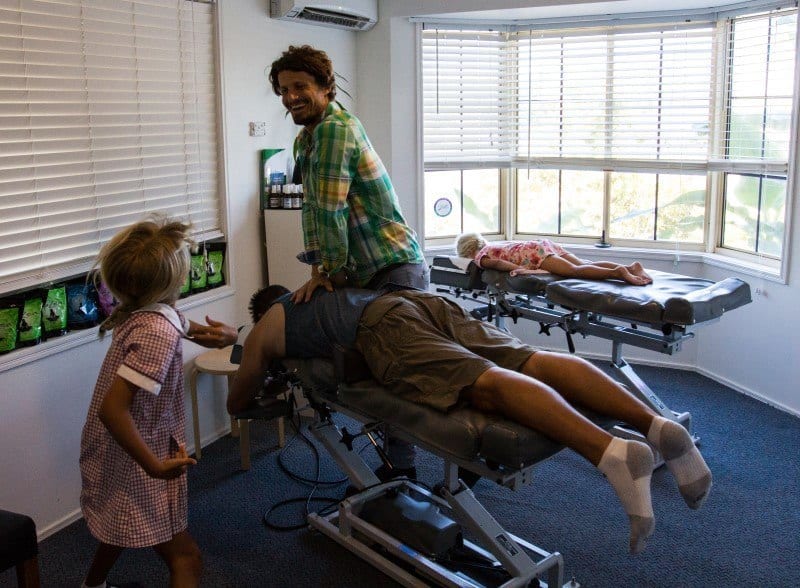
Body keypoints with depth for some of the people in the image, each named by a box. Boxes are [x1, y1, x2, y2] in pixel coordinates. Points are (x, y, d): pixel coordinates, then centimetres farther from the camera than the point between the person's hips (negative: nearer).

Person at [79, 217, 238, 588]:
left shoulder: (147, 310, -2)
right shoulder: (158, 330, -30)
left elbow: (184, 328, 18)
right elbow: (113, 409, -35)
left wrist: (221, 334, -5)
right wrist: (155, 466, -29)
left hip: (114, 454, 10)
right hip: (131, 464, -10)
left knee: (125, 526, 35)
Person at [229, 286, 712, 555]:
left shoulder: (263, 329, 30)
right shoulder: (319, 293, 48)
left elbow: (237, 403, 38)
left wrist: (266, 382, 61)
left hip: (382, 327, -6)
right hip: (427, 301, 7)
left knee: (488, 384, -29)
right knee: (533, 362, -13)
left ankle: (612, 451, -51)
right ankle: (656, 423, -31)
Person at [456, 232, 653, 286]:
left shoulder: (480, 257, 10)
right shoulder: (494, 244, 34)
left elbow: (498, 263, -9)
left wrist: (524, 270, -17)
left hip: (535, 252, -8)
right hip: (543, 243, 8)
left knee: (574, 270, -25)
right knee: (584, 264, -5)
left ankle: (617, 273, -44)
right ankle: (630, 267, -20)